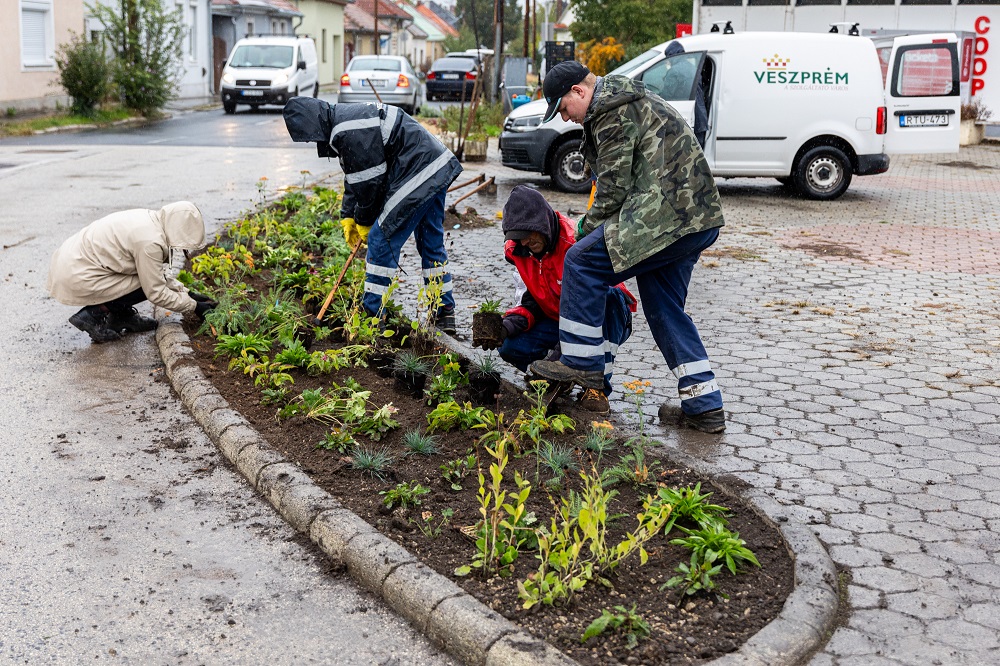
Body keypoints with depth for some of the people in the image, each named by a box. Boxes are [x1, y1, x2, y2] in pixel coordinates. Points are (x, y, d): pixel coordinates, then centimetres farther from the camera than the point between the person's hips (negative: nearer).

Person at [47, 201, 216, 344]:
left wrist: (187, 293, 10)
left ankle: (122, 315, 14)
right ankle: (94, 315, -3)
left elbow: (159, 273, 15)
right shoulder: (149, 242, -23)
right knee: (147, 285, -9)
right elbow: (156, 293, -15)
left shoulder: (149, 219, 3)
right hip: (77, 279, -9)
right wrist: (194, 306, -6)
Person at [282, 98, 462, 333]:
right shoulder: (344, 121, 16)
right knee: (431, 243, 16)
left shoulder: (348, 133, -19)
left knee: (381, 240, -4)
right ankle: (445, 314, 23)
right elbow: (355, 177, 23)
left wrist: (364, 221, 1)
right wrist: (348, 216, 19)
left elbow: (369, 181, -14)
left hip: (416, 177, -11)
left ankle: (371, 316, 3)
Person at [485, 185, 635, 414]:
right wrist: (513, 321, -21)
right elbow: (533, 300, 2)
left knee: (611, 295, -40)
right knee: (510, 347, -20)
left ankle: (598, 385, -29)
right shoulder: (519, 250, -4)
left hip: (607, 324, -4)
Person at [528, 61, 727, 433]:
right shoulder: (631, 103, 26)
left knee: (582, 261, -6)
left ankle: (582, 363, 1)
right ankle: (705, 407, 15)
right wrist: (596, 229, 16)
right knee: (665, 308, 14)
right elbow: (624, 181, 25)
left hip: (668, 214, -11)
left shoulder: (612, 112, -7)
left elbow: (615, 187, -12)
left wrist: (588, 230, 0)